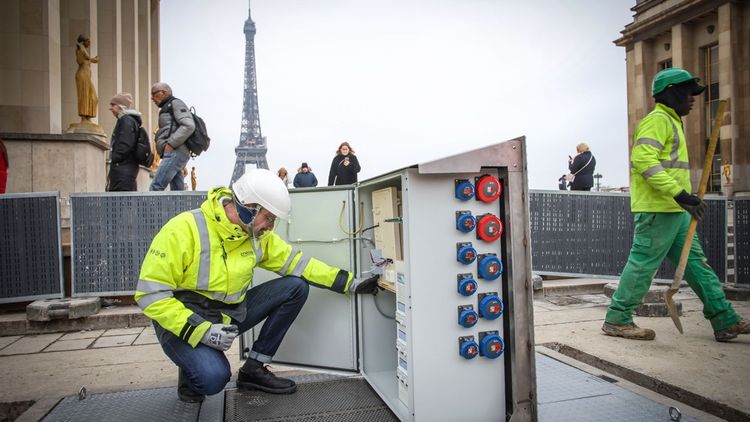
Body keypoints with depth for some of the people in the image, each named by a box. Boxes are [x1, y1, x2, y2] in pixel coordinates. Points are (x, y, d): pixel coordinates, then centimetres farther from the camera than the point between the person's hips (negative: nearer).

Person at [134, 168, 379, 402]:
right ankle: (192, 369, 5)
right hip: (183, 322, -6)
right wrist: (201, 330, -29)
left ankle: (253, 369, 1)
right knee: (213, 377, -35)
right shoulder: (184, 229, -22)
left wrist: (351, 284, -4)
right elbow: (150, 294, -21)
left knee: (296, 287, -9)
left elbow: (297, 263, 1)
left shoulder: (258, 235, -4)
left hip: (231, 313, 6)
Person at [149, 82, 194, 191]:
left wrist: (170, 143, -16)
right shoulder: (166, 108, 29)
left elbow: (188, 126, -15)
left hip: (175, 153, -10)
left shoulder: (175, 103, 1)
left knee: (155, 187, -17)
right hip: (173, 154, 10)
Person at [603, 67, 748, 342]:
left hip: (675, 210, 11)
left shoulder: (671, 122, 24)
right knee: (643, 264, -6)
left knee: (695, 263, 11)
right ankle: (617, 320, 2)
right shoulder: (658, 119, -9)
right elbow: (644, 160, -23)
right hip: (658, 209, -11)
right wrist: (679, 193, -26)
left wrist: (686, 198, 21)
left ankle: (726, 321, 18)